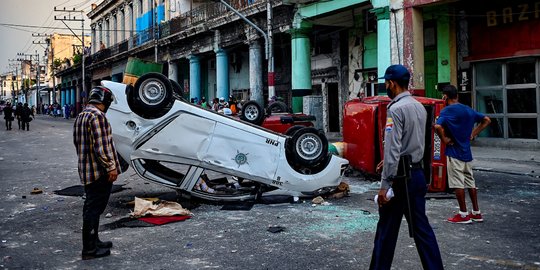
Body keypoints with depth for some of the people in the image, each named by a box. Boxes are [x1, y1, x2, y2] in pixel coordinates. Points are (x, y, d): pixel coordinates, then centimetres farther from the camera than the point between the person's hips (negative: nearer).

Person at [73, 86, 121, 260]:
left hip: (86, 171, 10)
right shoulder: (97, 116, -17)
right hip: (100, 172, -10)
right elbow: (101, 146, -23)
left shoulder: (80, 116, 15)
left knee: (91, 207, 18)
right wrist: (111, 167, -18)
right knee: (94, 209, -4)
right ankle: (89, 250, 3)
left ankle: (93, 242, 30)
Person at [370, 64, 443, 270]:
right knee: (421, 226, 13)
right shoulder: (419, 107, 10)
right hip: (417, 173, 8)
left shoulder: (396, 109, -15)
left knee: (386, 230, 4)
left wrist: (385, 184, -19)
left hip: (401, 177, -8)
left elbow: (392, 149, -20)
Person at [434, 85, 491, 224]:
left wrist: (444, 139, -15)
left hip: (454, 152, -7)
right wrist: (473, 133, 12)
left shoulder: (447, 111, -13)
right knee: (470, 181, 14)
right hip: (467, 151, 7)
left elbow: (438, 126, -30)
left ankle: (463, 215, 5)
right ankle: (476, 213, 20)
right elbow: (487, 120, 17)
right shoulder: (468, 109, 9)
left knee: (458, 184, 0)